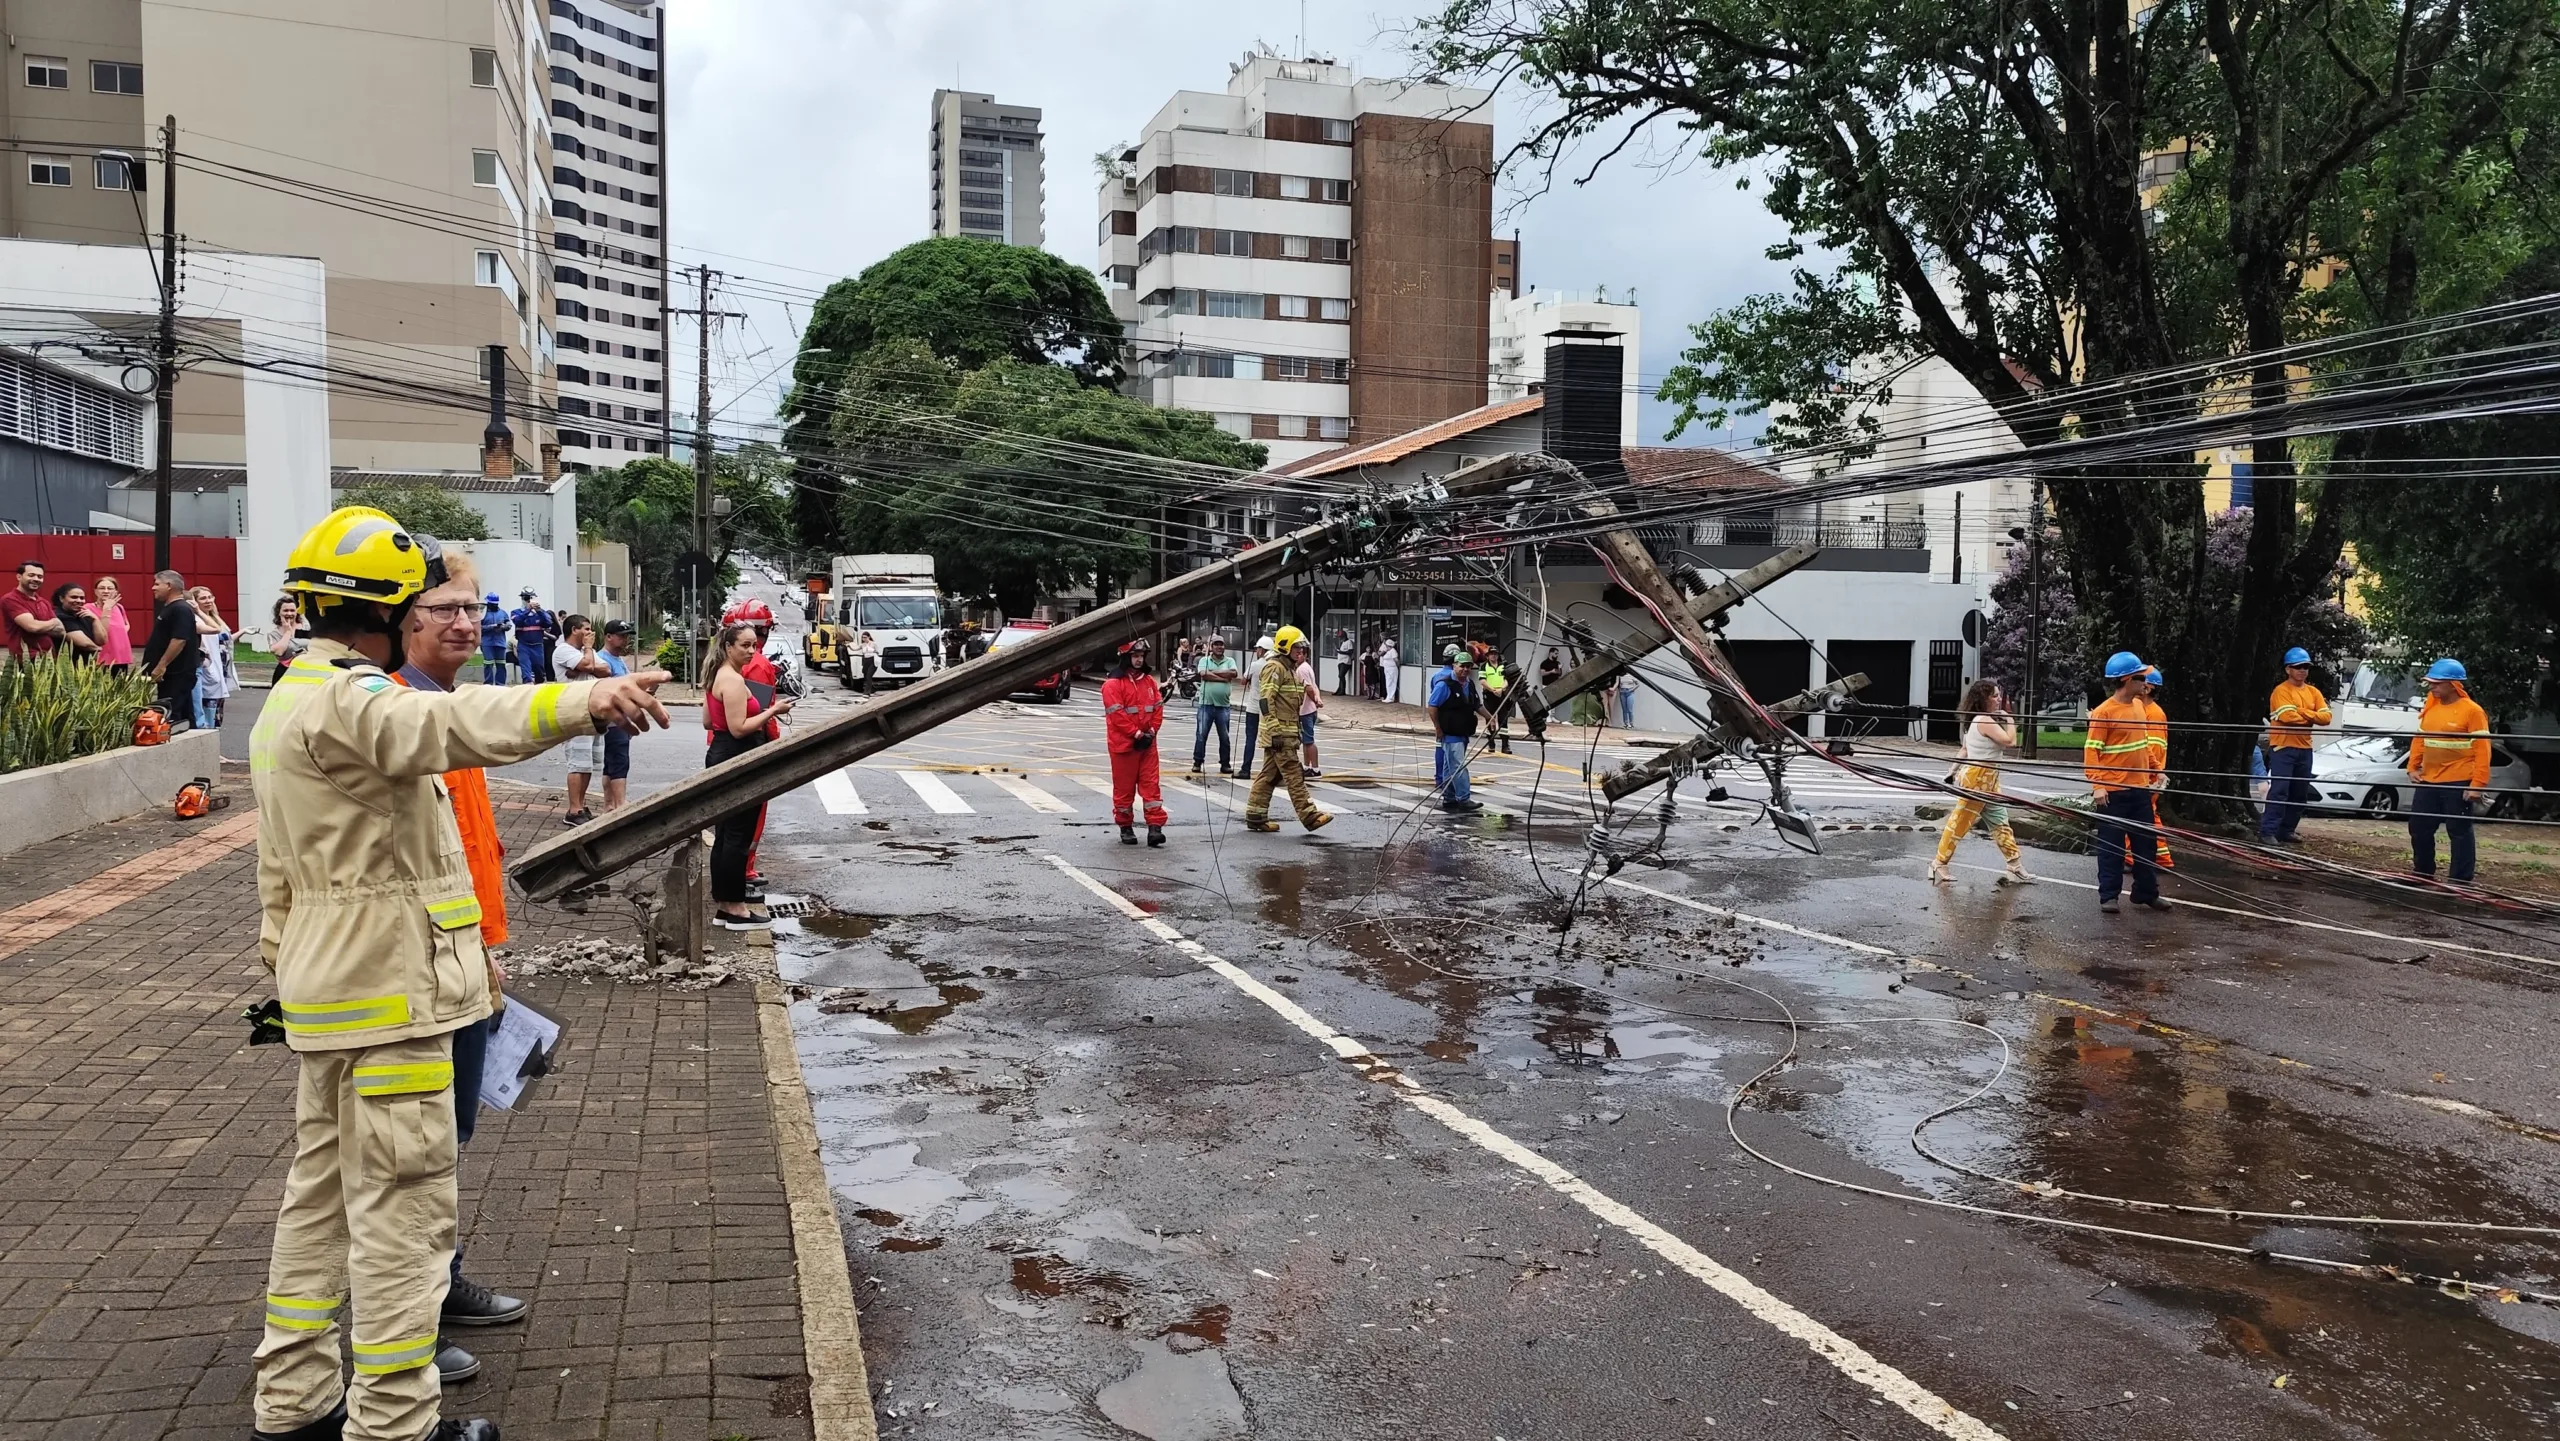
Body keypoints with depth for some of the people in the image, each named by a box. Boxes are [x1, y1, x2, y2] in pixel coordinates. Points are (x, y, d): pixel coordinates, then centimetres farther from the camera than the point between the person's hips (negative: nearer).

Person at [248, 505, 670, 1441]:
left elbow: (277, 875, 22)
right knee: (402, 1206, -4)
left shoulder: (289, 703, 17)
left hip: (328, 988, 11)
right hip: (388, 993, -11)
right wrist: (583, 701, -56)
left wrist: (285, 971, 28)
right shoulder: (346, 699, -17)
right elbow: (449, 725, -42)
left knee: (322, 1191, 17)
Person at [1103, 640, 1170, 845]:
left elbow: (1158, 707, 10)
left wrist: (1151, 732, -4)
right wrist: (1136, 734, -16)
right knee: (1124, 786, 5)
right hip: (1123, 743, -5)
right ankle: (1125, 827, 17)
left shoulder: (1149, 681, 10)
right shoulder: (1113, 683, -9)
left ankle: (1155, 827, -3)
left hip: (1147, 742, 5)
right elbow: (1116, 714, -15)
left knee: (1151, 784, -1)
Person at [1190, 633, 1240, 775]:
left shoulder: (1229, 661, 9)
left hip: (1223, 705, 1)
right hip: (1206, 704, -1)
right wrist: (1224, 678, -12)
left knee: (1224, 737, 7)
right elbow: (1204, 674, -14)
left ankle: (1225, 764, 15)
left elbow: (1233, 673, -11)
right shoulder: (1204, 660, 5)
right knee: (1201, 735, 0)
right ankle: (1197, 762, 8)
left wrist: (1214, 672, -11)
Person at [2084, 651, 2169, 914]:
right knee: (2111, 845, 2)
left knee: (2145, 843, 13)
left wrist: (2157, 771, 14)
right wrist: (2097, 785, -22)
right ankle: (2108, 896, 12)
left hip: (2140, 788, 7)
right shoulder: (2104, 712, -14)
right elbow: (2091, 751, -15)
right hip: (2114, 792, -7)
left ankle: (2147, 893, 24)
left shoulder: (2139, 706, 8)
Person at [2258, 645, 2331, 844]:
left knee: (2300, 794, 10)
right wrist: (2312, 718, -6)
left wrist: (2304, 712, -14)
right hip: (2283, 747, -7)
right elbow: (2288, 717, -21)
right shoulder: (2281, 691, -8)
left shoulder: (2313, 692, 13)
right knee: (2279, 791, -13)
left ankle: (2287, 831, 19)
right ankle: (2268, 832, -14)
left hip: (2304, 749, 7)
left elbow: (2326, 717, 1)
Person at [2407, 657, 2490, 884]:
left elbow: (2482, 750, -13)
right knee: (2419, 828, 12)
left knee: (2459, 832, 2)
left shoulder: (2472, 711, -11)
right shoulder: (2431, 708, 9)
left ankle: (2461, 881, 9)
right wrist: (2413, 767, 8)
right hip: (2429, 782, 7)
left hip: (2458, 783, -7)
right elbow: (2419, 739, 17)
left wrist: (2478, 784, -17)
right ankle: (2422, 872, 28)